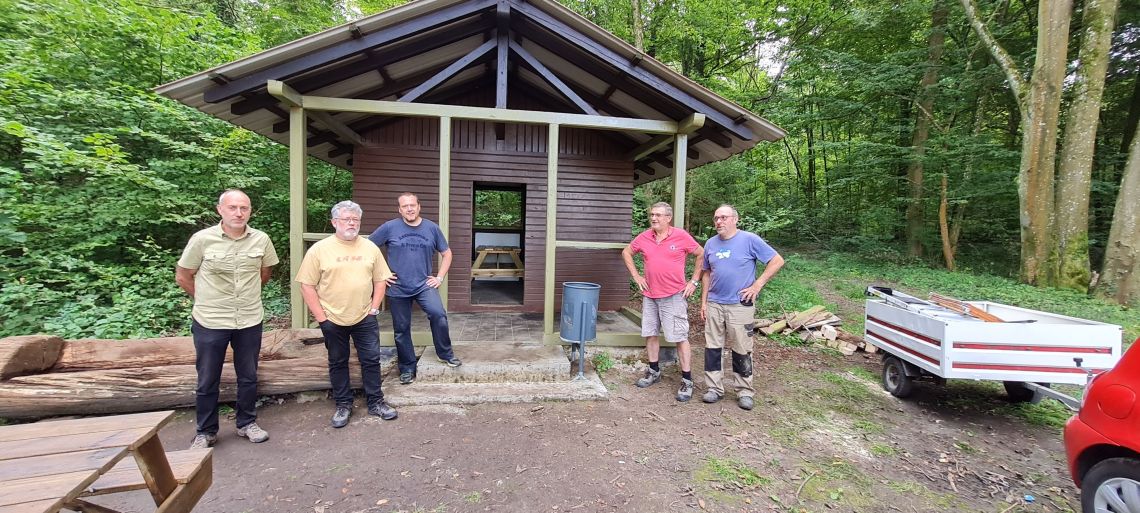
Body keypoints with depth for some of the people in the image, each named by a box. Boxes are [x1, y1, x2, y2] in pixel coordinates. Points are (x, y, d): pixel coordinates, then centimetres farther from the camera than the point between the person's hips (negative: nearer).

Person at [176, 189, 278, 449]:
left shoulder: (261, 239, -5)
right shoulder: (202, 239, -11)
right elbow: (182, 277, 1)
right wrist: (207, 300, 6)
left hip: (250, 321, 2)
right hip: (210, 322, -2)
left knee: (248, 377, 15)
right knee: (207, 381, 11)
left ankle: (247, 423, 32)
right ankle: (206, 432, 29)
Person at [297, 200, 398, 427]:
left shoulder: (370, 248, 2)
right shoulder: (319, 249, -6)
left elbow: (380, 280, 7)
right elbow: (307, 285, -6)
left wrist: (374, 308, -1)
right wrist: (321, 317, -9)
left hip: (364, 318, 2)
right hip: (332, 320, -1)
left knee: (371, 360, 7)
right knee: (338, 363, 13)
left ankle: (375, 402, 22)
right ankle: (343, 405, 28)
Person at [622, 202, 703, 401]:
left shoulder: (681, 236, -7)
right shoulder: (644, 237, 3)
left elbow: (701, 255, 2)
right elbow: (626, 252, 17)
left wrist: (694, 281, -1)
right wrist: (636, 276, 9)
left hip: (674, 296, -5)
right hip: (650, 295, 5)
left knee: (680, 337, -2)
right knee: (650, 334, 12)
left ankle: (687, 380, 7)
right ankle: (654, 371, 29)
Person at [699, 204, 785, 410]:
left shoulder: (750, 240, -7)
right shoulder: (710, 244, 7)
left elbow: (777, 261, -6)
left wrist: (757, 285, -11)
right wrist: (703, 302, 10)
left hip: (740, 305, -4)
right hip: (714, 305, 5)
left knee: (741, 350, 4)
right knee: (712, 347, 7)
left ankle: (744, 392, 19)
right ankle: (714, 388, 20)